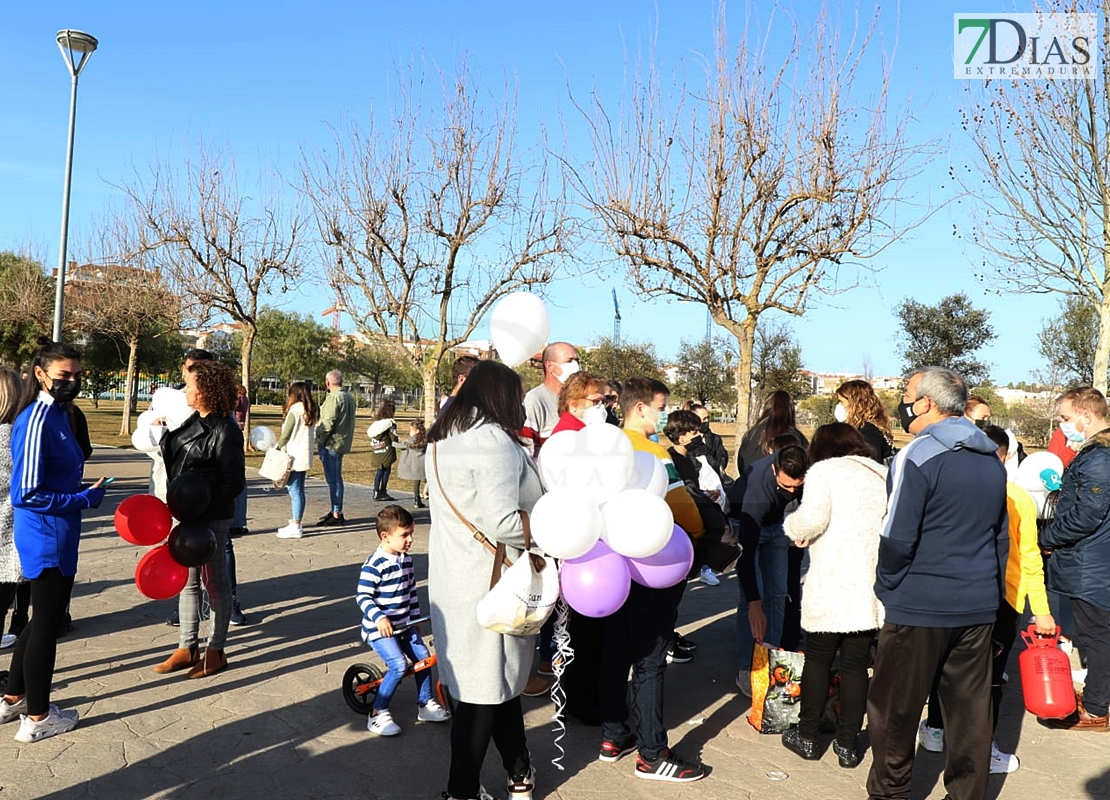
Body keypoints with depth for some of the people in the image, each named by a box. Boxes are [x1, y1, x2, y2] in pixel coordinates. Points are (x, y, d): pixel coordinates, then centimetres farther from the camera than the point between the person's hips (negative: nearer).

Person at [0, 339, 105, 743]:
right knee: (46, 623, 5)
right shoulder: (36, 422, -21)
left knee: (45, 618, 22)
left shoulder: (57, 414, 8)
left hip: (56, 535, 9)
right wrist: (85, 499, -17)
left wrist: (85, 492, 0)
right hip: (47, 538, -9)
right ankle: (37, 717, 21)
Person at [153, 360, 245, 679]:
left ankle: (216, 651, 18)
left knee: (214, 581, 5)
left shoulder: (225, 431, -17)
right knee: (186, 579, 14)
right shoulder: (193, 421, 8)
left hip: (212, 517, -8)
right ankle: (187, 647, 26)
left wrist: (204, 509, -21)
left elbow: (235, 481, -16)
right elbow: (175, 459, 15)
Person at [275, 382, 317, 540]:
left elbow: (286, 434, -9)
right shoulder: (312, 410, 10)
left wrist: (277, 448, 3)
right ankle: (296, 523, 21)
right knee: (298, 490, 14)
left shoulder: (295, 409, -13)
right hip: (305, 455, 9)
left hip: (294, 456, -9)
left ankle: (296, 527, -6)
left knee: (294, 490, -6)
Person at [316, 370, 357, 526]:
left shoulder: (334, 398, -16)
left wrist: (318, 440, -11)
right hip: (343, 443, 9)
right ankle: (336, 511, 26)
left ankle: (337, 515, -2)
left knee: (333, 480, -5)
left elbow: (328, 423, -21)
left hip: (331, 444, -9)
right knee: (336, 479, 17)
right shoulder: (349, 397, 13)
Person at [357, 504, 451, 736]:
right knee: (399, 665, -20)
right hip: (379, 628, -8)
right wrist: (379, 618, -35)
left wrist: (415, 619, 19)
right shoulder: (374, 565, -19)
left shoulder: (406, 559, 5)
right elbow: (362, 596, -22)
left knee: (423, 657, 5)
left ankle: (425, 704, 23)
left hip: (404, 625, 8)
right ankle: (377, 714, -7)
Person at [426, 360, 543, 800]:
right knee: (484, 690, 4)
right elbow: (503, 523, -24)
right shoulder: (493, 440, -18)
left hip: (453, 577, 9)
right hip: (488, 582, -9)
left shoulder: (444, 439, 10)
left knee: (501, 678, 19)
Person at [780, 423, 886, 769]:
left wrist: (794, 528, 4)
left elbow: (812, 517, -16)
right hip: (872, 587, 4)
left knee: (818, 660, 9)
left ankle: (807, 737, 19)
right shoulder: (883, 475, 14)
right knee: (856, 664, 10)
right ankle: (848, 744, 17)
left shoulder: (822, 470, -1)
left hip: (831, 586, -4)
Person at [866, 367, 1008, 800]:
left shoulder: (917, 456, -16)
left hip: (920, 606, -7)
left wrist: (887, 586, -3)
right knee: (970, 707, 15)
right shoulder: (991, 460, 9)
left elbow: (897, 537, -18)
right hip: (979, 605, 7)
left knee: (895, 707, 7)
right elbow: (1000, 534, 16)